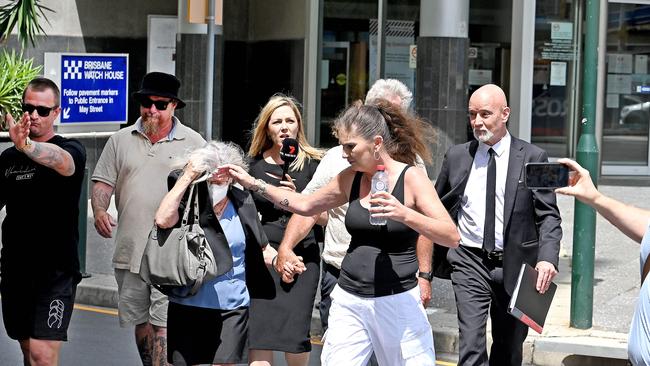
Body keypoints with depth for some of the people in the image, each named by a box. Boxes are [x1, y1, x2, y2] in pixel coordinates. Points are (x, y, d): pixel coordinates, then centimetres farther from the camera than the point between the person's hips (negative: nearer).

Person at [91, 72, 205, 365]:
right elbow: (103, 181, 10)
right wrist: (100, 211, -10)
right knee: (141, 322, 12)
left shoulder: (193, 143, 4)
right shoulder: (121, 140, 11)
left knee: (163, 324, -9)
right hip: (130, 250, 4)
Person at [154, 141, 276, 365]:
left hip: (231, 307, 1)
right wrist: (186, 177, -20)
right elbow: (163, 220, -24)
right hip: (189, 306, -1)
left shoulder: (242, 204, 5)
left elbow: (262, 248, 13)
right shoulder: (189, 205, -3)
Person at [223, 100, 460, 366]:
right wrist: (255, 184, 17)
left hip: (398, 303, -4)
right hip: (349, 302, 5)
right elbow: (305, 205, 21)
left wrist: (404, 214, -28)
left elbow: (452, 237, -15)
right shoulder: (351, 178, 6)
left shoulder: (411, 178, -9)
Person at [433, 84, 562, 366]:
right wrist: (431, 262, 7)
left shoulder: (533, 158, -2)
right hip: (469, 263, 0)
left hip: (514, 266, 0)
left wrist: (547, 258, -21)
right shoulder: (457, 156, 5)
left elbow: (548, 215, -5)